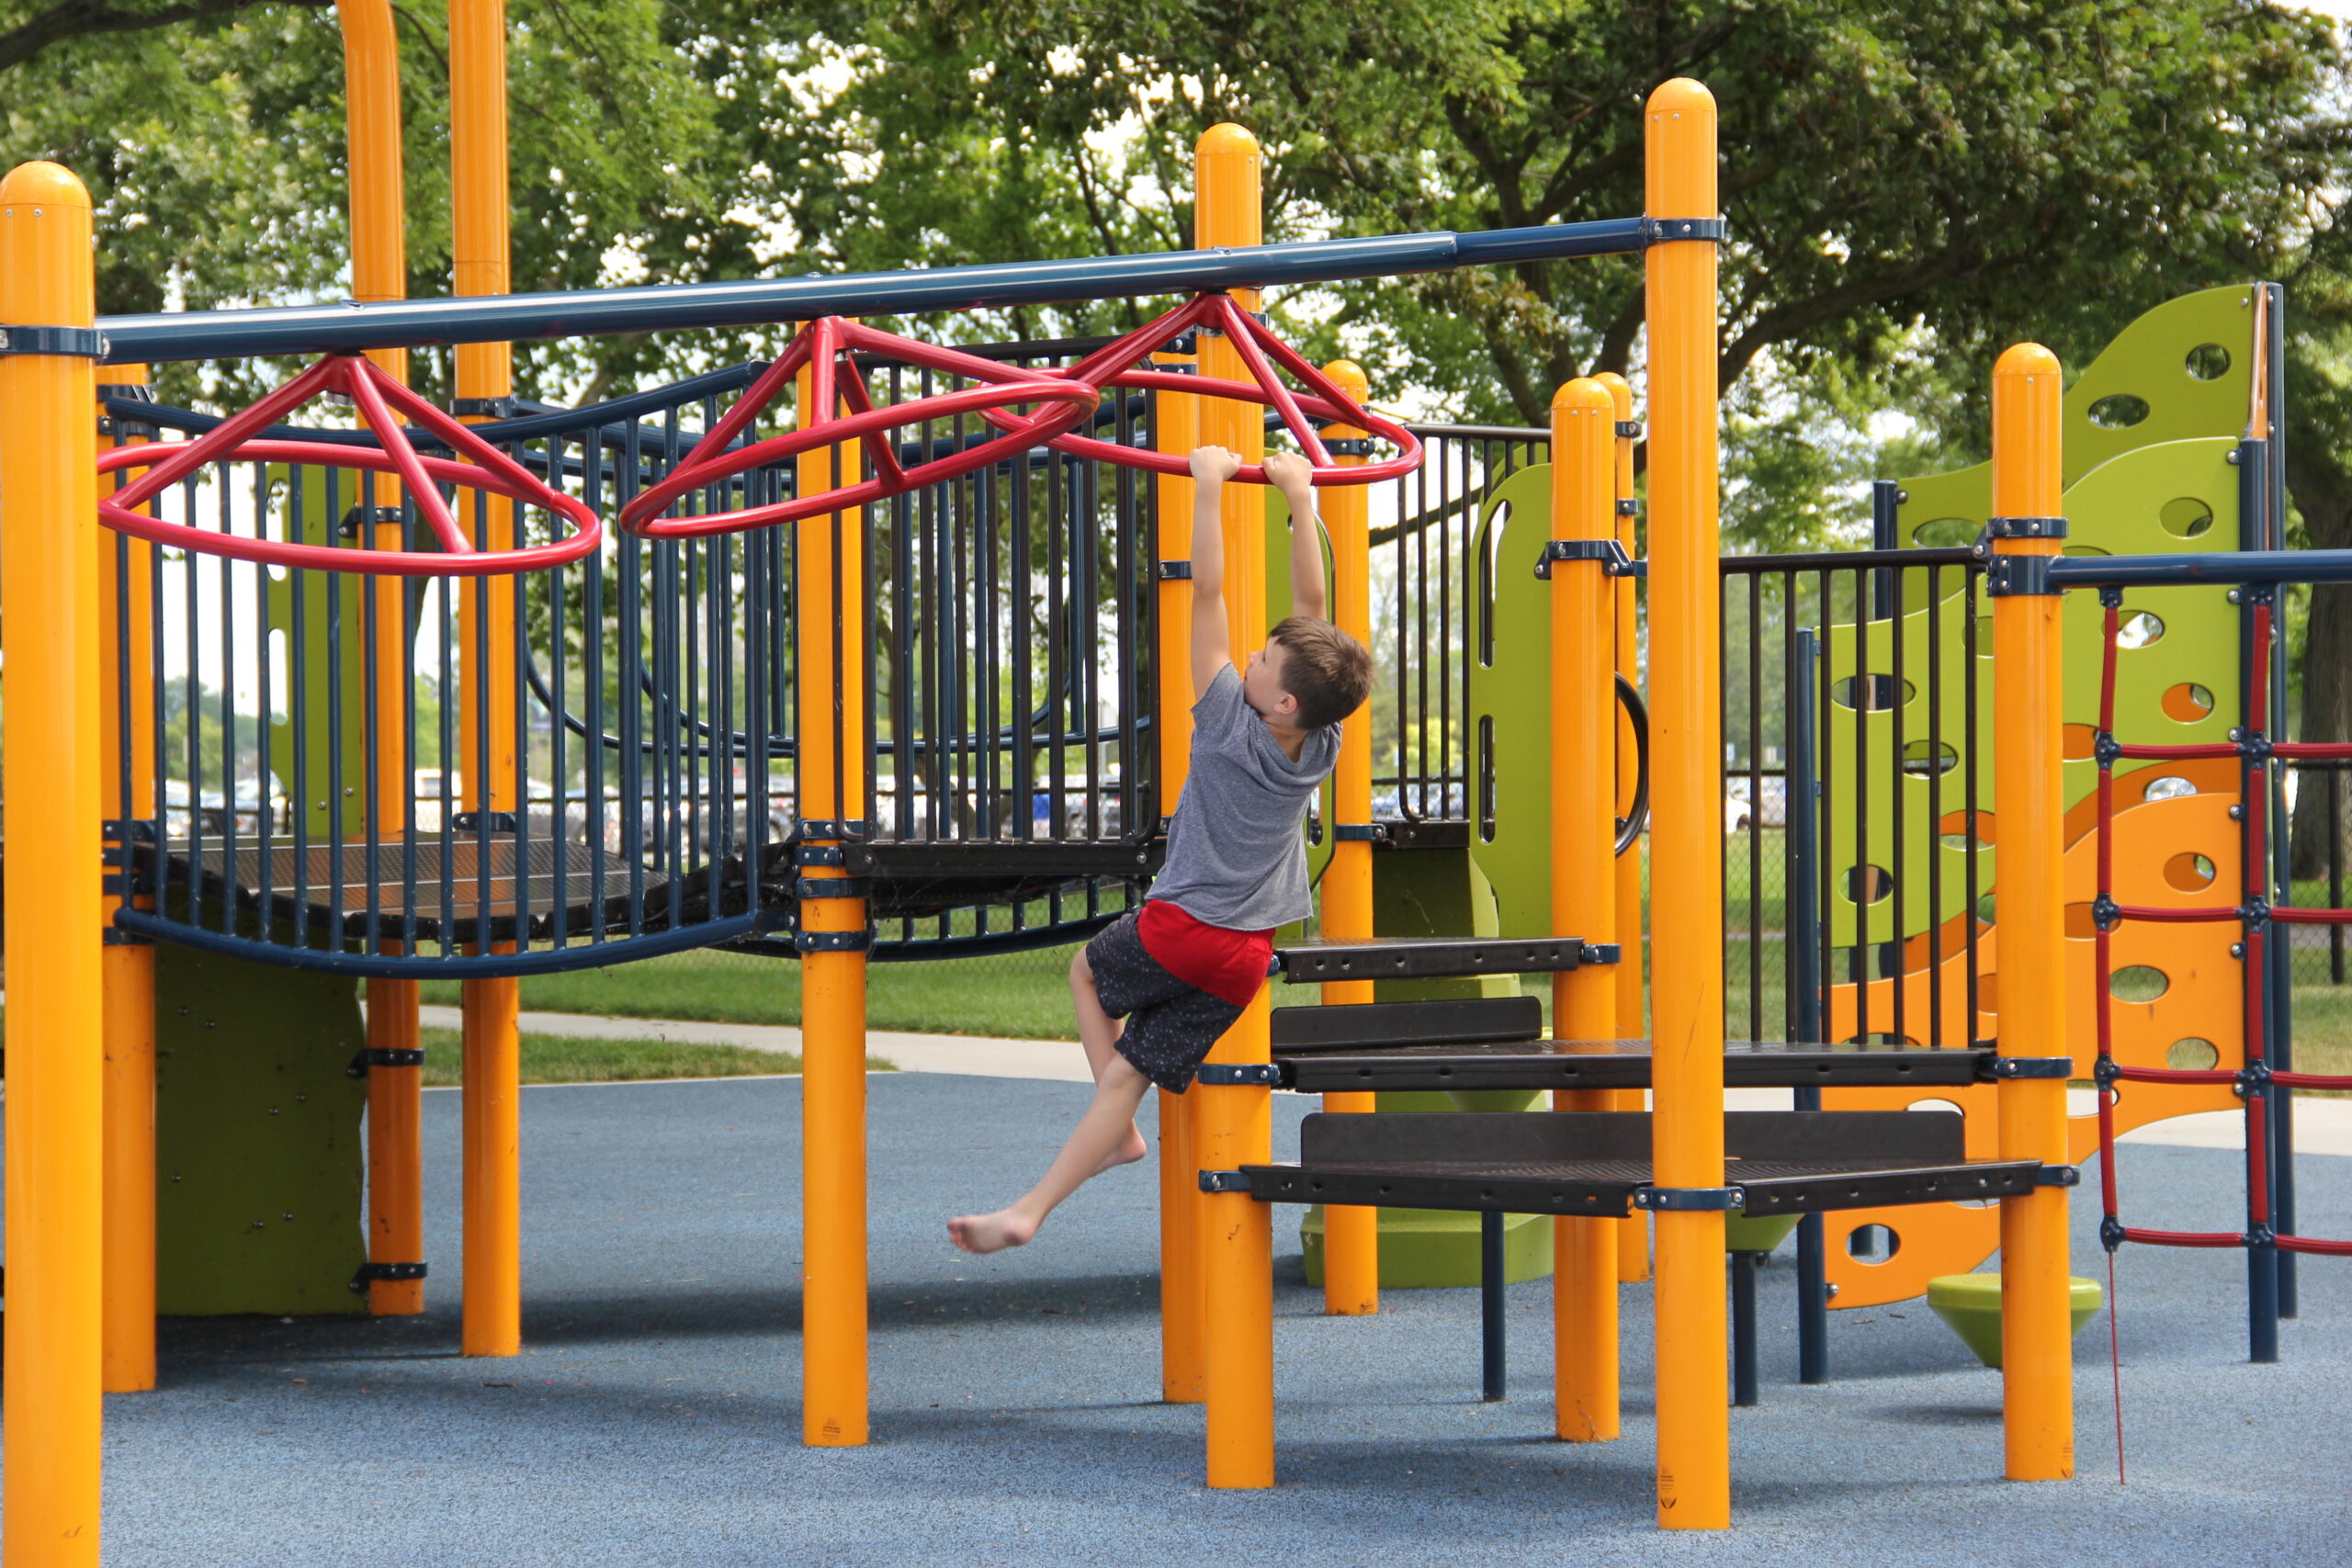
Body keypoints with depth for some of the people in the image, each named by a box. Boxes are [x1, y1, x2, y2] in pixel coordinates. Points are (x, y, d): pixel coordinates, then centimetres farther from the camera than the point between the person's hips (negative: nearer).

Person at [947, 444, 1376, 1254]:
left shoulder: (1230, 724, -17)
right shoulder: (1319, 747, -3)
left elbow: (1206, 593, -18)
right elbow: (1311, 603, -1)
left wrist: (1209, 489, -17)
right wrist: (1299, 499, -1)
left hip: (1181, 929, -5)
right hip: (1247, 957, 5)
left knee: (1089, 970, 26)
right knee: (1131, 1072, 5)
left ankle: (1122, 1135, 18)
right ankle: (1029, 1211, 0)